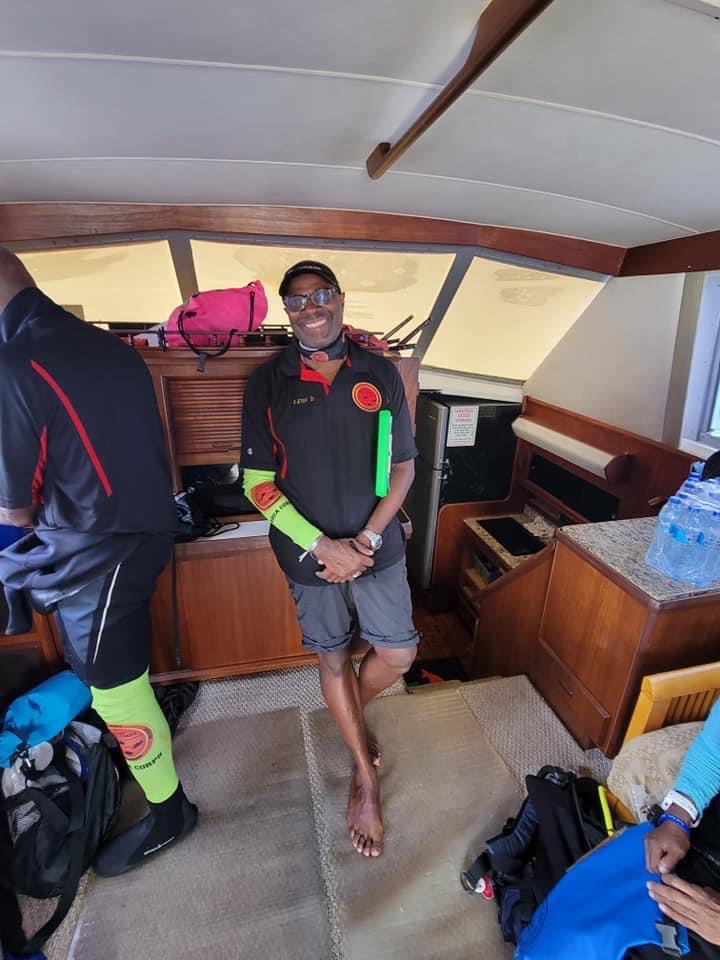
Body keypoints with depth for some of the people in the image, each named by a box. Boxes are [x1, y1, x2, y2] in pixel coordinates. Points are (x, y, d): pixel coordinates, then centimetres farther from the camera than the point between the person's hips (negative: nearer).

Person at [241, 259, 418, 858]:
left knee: (398, 654, 10)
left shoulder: (380, 373, -2)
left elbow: (404, 466, 0)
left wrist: (368, 538, -11)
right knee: (333, 658, 14)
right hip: (310, 552, -1)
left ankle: (352, 714, 47)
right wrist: (323, 546, -14)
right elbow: (258, 482, -7)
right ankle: (366, 776, 40)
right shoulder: (267, 383, -5)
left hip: (378, 545, 2)